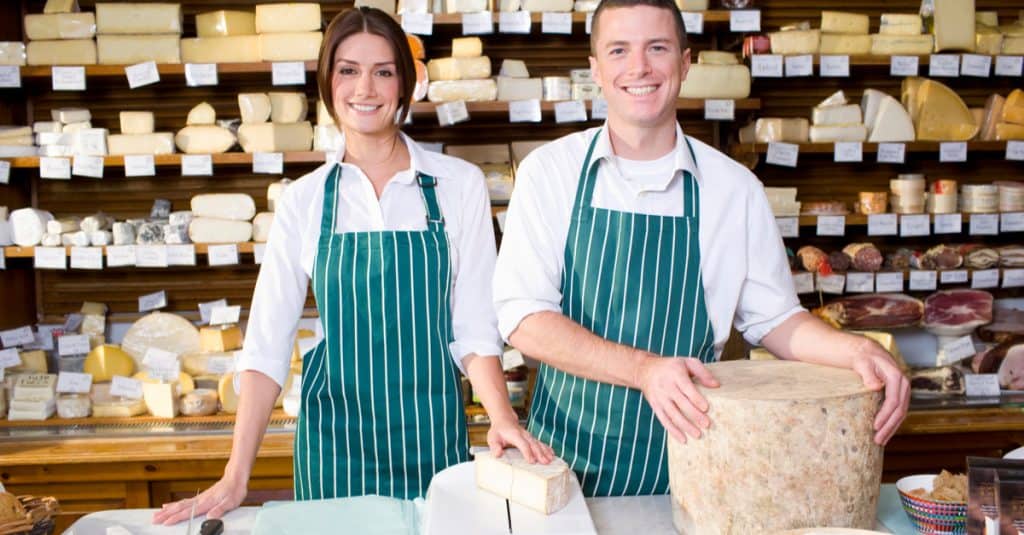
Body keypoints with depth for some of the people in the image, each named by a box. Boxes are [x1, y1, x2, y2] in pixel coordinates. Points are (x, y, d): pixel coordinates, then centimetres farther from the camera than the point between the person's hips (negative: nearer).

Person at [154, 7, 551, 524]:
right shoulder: (303, 200, -2)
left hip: (430, 429, -1)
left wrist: (501, 415, -21)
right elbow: (266, 344, -3)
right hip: (334, 432, 1)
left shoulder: (459, 184, -5)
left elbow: (474, 325, -4)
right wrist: (235, 478, -9)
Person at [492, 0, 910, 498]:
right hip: (568, 454, 0)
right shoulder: (549, 171, -6)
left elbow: (772, 318, 6)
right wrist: (646, 369, -26)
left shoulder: (734, 187, -3)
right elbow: (522, 316, -13)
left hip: (684, 459, 1)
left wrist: (856, 350, -13)